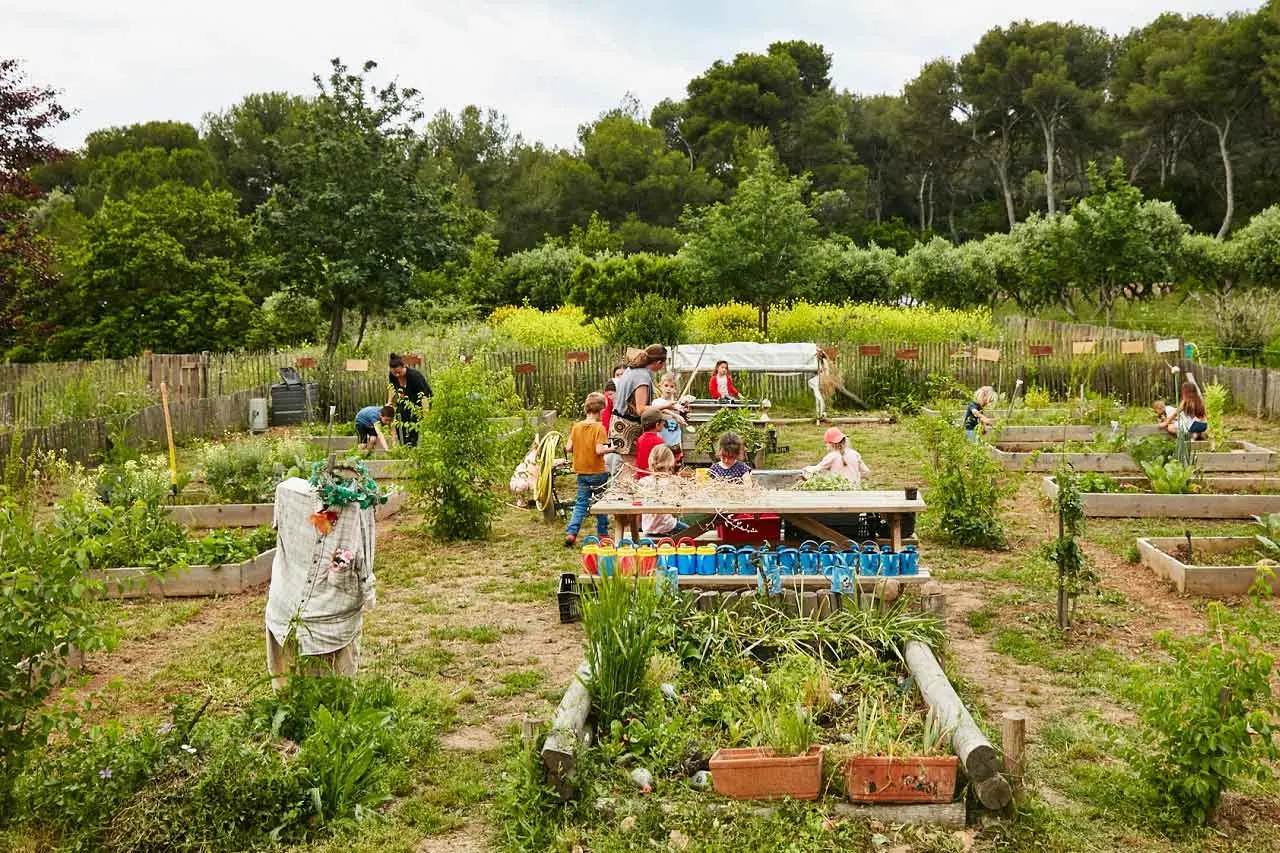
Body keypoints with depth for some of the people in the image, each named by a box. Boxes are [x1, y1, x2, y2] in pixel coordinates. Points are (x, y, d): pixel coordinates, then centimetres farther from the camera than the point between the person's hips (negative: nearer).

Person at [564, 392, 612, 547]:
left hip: (581, 472, 4)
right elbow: (599, 450, -23)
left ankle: (571, 532, -2)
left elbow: (569, 448, -3)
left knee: (580, 503, 10)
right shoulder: (599, 428, -15)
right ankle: (603, 533, 22)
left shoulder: (577, 426, -1)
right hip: (598, 472, -4)